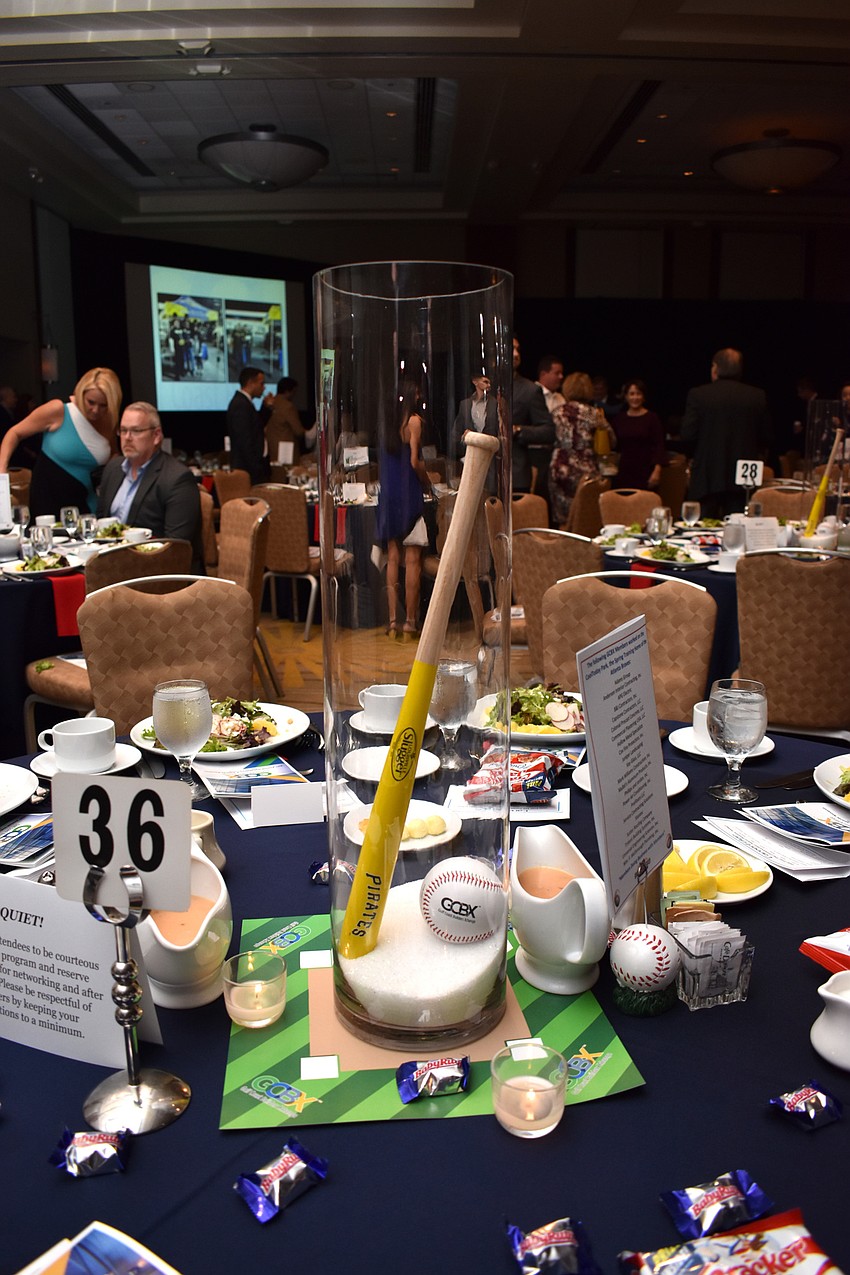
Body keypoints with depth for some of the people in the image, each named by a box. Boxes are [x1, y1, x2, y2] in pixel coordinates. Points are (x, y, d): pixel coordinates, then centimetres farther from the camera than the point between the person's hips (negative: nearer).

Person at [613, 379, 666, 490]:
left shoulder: (652, 418, -1)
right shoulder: (619, 418, 10)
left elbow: (659, 446, -5)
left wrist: (657, 470, -15)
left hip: (646, 472, -3)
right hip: (625, 471, 3)